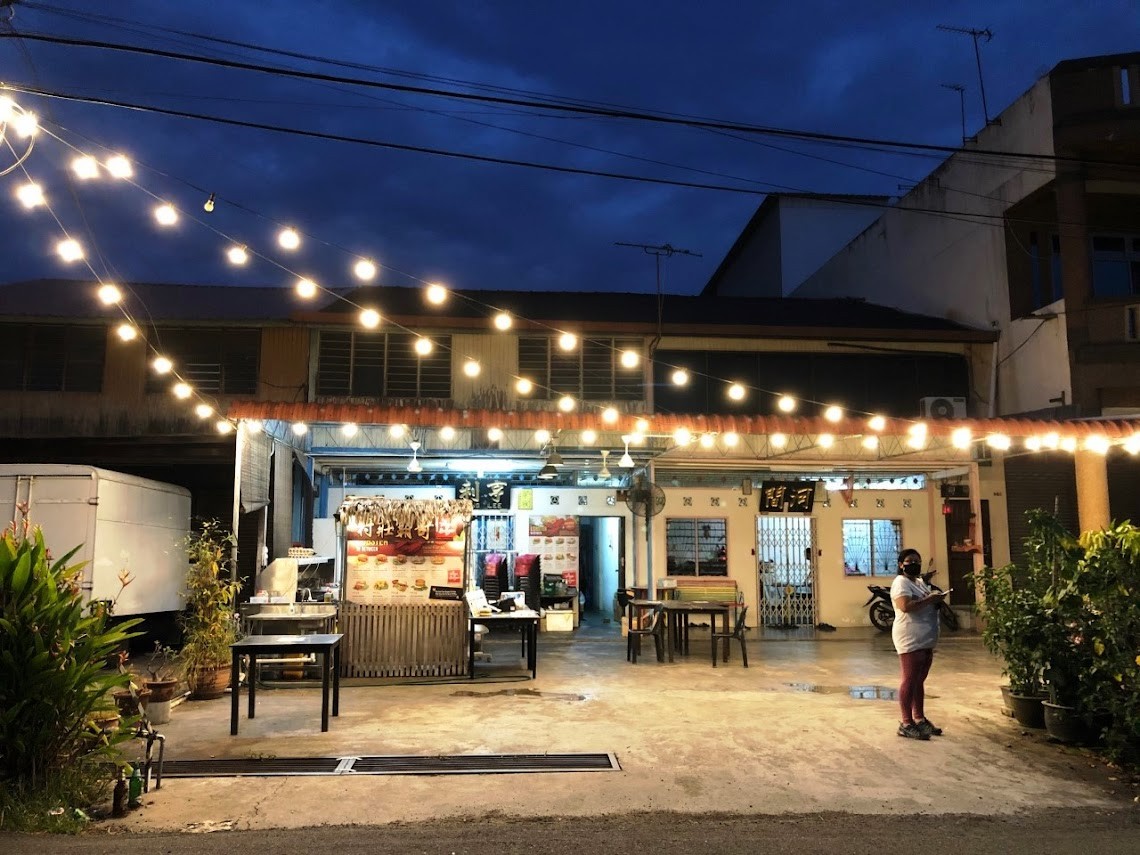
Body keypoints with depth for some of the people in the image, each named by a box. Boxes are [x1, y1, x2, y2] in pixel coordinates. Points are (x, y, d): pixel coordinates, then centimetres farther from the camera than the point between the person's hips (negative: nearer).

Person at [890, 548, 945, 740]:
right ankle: (906, 723, -5)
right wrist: (929, 599, -20)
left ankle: (919, 719, 23)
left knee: (920, 680, 15)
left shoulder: (920, 582, 19)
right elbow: (905, 606, -25)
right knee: (910, 680, -8)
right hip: (910, 639, -9)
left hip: (925, 639, 9)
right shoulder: (901, 582, -11)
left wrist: (936, 601, 6)